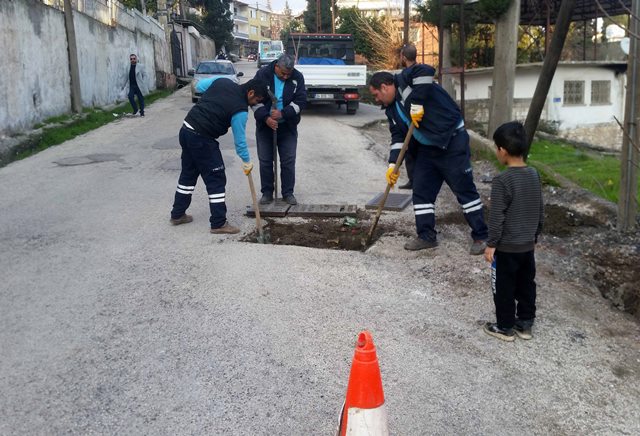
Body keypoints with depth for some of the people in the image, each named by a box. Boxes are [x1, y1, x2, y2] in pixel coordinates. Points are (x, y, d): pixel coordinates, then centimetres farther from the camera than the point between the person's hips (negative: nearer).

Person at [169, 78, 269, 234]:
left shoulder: (222, 81, 4)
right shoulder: (240, 110, -15)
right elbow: (239, 140, -10)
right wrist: (247, 162, 4)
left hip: (186, 129, 9)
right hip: (202, 139, -9)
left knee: (188, 174, 20)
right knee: (216, 180, 1)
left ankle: (177, 214, 32)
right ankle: (219, 223, 6)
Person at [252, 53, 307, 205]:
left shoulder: (297, 77, -7)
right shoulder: (262, 74, -9)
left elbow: (301, 101, -11)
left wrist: (283, 113, -23)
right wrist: (266, 118, -21)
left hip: (288, 127, 0)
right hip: (265, 125, 0)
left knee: (288, 161, 2)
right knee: (265, 161, 5)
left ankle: (288, 193, 13)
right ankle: (267, 193, 16)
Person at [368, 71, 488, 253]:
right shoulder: (392, 110, 12)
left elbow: (424, 70, -33)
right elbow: (398, 137, 12)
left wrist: (416, 104, -29)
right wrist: (393, 164, 2)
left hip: (452, 143, -9)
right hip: (426, 149, 9)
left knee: (465, 190, -2)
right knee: (421, 192, 9)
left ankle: (481, 237, 6)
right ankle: (427, 236, 20)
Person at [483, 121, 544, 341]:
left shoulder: (502, 181, -23)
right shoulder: (534, 175, 0)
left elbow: (496, 217, -20)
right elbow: (540, 211, 10)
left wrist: (491, 244, -10)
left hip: (506, 248, -7)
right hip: (528, 245, 7)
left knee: (504, 288, 8)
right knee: (526, 285, 17)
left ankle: (505, 327, 19)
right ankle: (525, 324, 29)